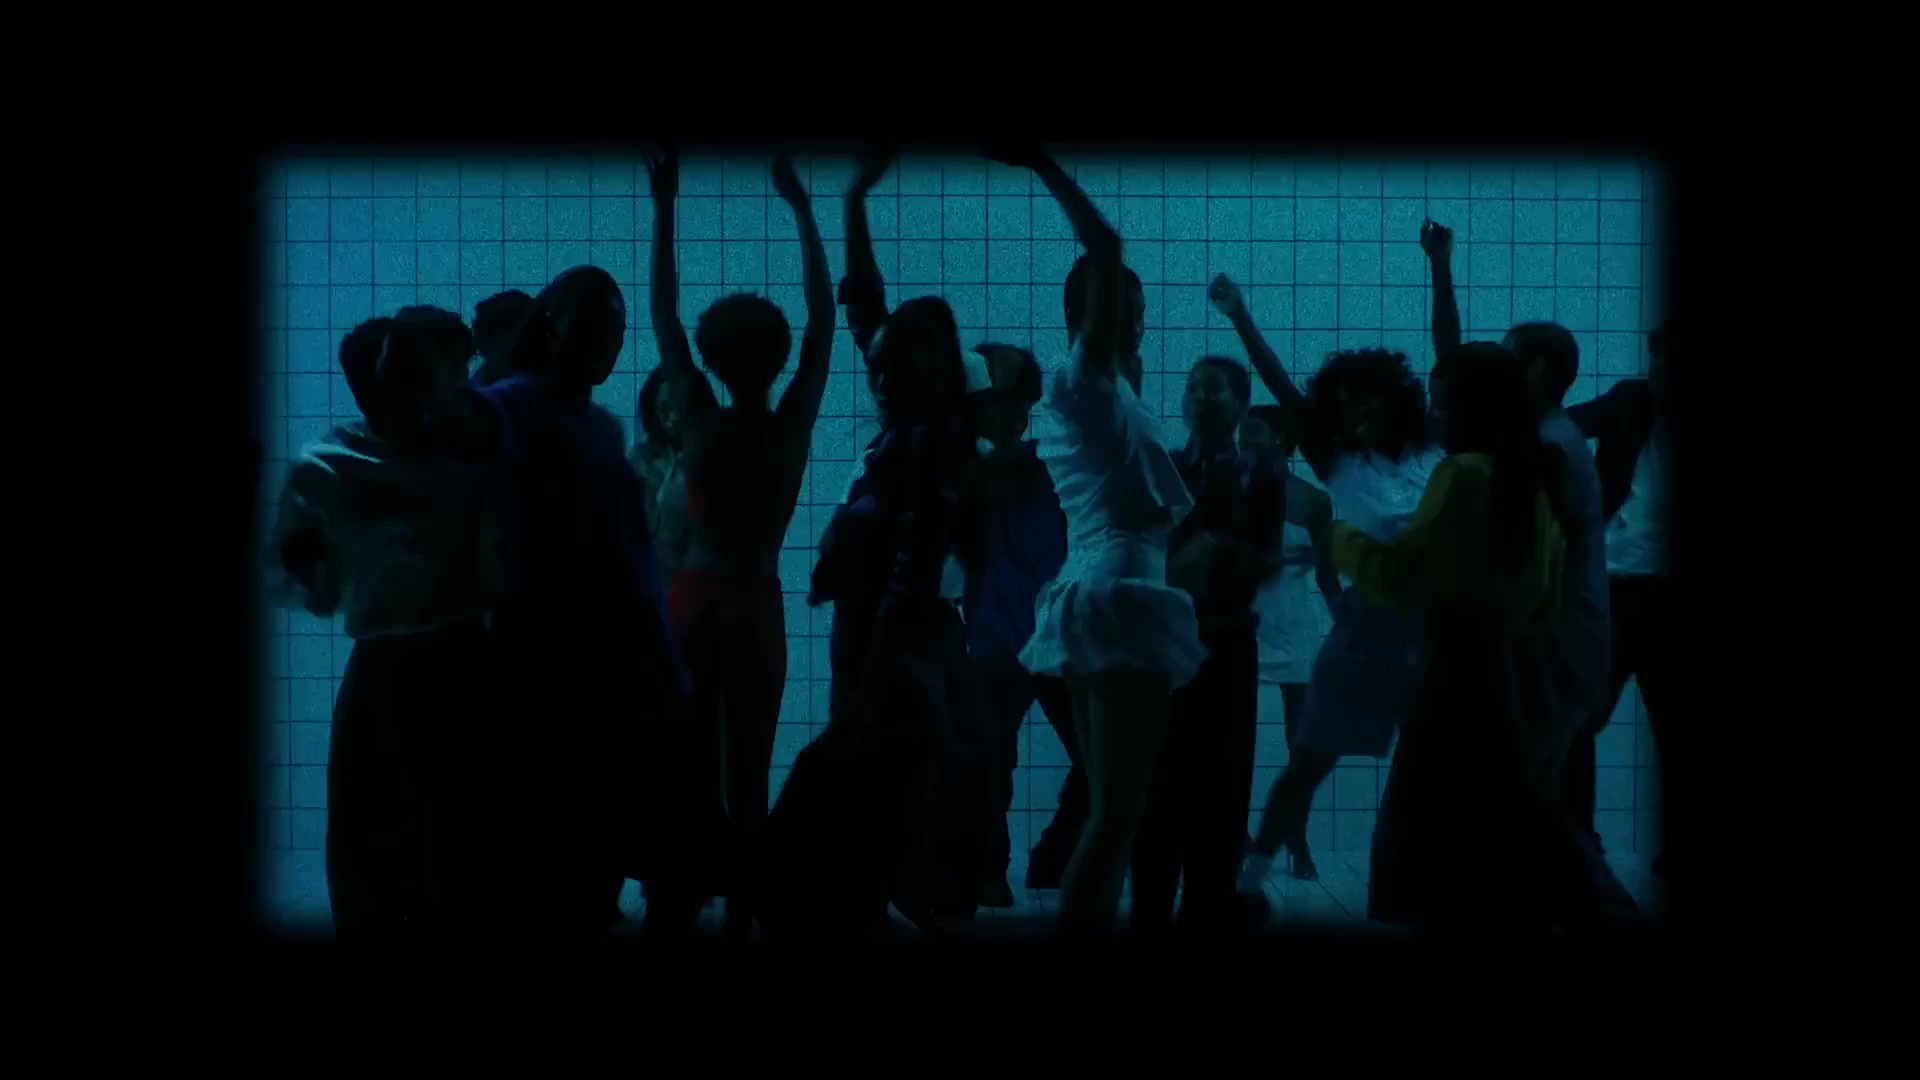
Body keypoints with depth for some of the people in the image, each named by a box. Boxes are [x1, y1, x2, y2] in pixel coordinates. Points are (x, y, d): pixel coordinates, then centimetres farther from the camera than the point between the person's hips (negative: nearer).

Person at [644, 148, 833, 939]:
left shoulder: (699, 424, -8)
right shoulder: (792, 427, -8)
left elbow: (663, 315, -3)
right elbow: (823, 316, -2)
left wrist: (664, 206, 0)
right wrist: (801, 208, 2)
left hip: (694, 600, 0)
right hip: (757, 607, 0)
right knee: (748, 776, 4)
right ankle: (740, 918, 3)